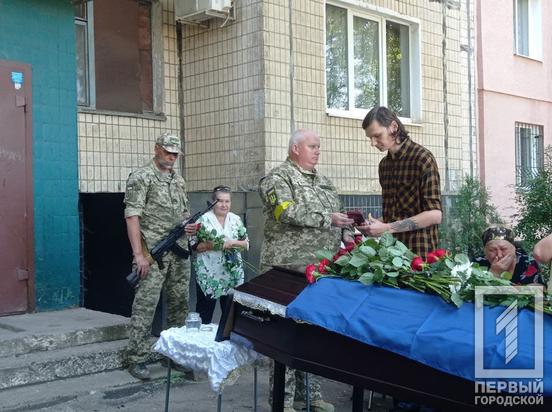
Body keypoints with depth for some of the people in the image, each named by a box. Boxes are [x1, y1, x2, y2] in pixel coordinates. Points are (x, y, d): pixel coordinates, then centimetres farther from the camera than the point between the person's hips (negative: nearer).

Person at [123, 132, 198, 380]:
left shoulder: (179, 180, 17)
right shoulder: (141, 178, -5)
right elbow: (132, 217, -12)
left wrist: (189, 226, 2)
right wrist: (139, 254, -18)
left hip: (179, 253, 7)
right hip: (153, 254, -7)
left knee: (180, 303, 11)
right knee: (145, 305, -5)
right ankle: (136, 360, 2)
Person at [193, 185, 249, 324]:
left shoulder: (236, 219, 7)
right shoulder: (204, 219, -5)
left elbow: (246, 243, 8)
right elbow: (194, 246, -6)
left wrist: (233, 243, -10)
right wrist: (209, 245, -22)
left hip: (232, 273, 4)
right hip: (208, 274, -4)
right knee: (205, 310, 2)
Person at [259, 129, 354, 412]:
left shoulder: (324, 182, 20)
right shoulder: (278, 177, -5)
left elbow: (337, 215, 25)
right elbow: (287, 213, -19)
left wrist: (347, 236, 8)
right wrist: (327, 219, -19)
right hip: (288, 268, -7)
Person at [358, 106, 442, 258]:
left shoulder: (423, 158, -9)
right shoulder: (384, 164, 12)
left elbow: (434, 215, -15)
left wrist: (387, 228, -18)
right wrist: (374, 224, -1)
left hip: (419, 251, -6)